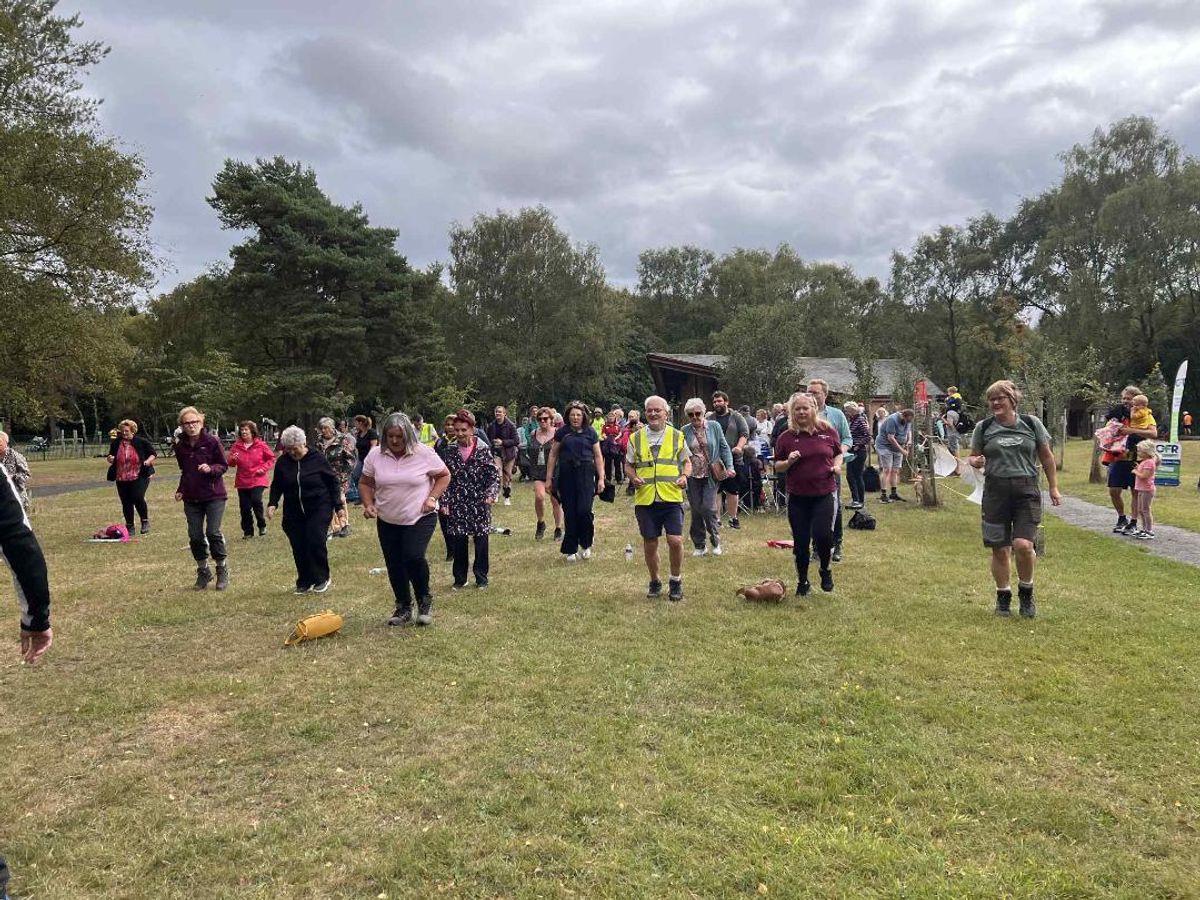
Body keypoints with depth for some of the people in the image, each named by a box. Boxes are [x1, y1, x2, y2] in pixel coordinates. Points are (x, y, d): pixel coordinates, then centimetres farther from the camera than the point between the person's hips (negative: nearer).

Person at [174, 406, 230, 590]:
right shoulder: (180, 447, 6)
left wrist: (210, 469, -22)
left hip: (214, 495, -4)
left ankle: (223, 570, 9)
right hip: (191, 498, 4)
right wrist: (180, 490, 7)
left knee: (213, 533, -9)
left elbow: (224, 465, -3)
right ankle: (203, 571, 21)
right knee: (195, 536, 4)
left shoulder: (212, 441, -8)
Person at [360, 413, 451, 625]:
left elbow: (444, 476, 2)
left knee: (414, 557, -21)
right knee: (394, 565, 9)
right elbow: (365, 483, 10)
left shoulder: (424, 454, -10)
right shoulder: (375, 456, -3)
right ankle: (403, 608, 28)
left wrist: (432, 498, -10)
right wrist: (368, 504, -6)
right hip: (387, 521, 4)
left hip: (420, 518, -4)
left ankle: (425, 601, 4)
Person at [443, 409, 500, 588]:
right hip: (458, 504, 2)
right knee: (458, 542, 4)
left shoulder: (483, 449, -6)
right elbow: (447, 479, 7)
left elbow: (494, 475, -5)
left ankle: (481, 577, 21)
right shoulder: (451, 451, 2)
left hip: (479, 503, -2)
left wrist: (491, 494, -19)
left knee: (481, 540, 5)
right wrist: (445, 502, 4)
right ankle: (460, 578, 20)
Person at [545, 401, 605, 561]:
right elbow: (553, 455, 9)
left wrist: (601, 478, 1)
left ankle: (586, 544, 12)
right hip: (566, 475, 1)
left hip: (586, 475, -1)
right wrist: (549, 478, 5)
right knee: (570, 513, 3)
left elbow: (598, 456, 8)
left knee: (584, 510, -12)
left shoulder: (590, 432, 6)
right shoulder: (562, 432, 6)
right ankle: (570, 550, 15)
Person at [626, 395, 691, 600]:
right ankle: (655, 582, 29)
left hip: (671, 498, -1)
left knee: (675, 540, -9)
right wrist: (633, 477, -6)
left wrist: (684, 476, -7)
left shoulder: (677, 436, 6)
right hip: (645, 499, 1)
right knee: (649, 543, 8)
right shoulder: (636, 438, 7)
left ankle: (676, 582, 13)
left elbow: (687, 462, 14)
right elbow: (629, 465, 15)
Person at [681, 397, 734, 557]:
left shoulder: (714, 426, 0)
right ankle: (699, 545, 18)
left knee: (708, 508, -9)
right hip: (692, 476, 2)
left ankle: (716, 542, 12)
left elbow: (724, 447, 4)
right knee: (696, 510, 5)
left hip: (710, 474, -2)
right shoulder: (685, 431, 1)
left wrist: (729, 466, -6)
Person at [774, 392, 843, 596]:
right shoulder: (786, 437, 1)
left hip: (825, 493, -1)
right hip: (797, 497, 1)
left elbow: (838, 453, 15)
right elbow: (777, 466, 7)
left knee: (823, 535, -12)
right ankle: (802, 581, 25)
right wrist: (788, 462, -14)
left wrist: (837, 465, -5)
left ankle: (825, 571, 18)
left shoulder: (828, 431, 2)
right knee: (800, 541, 6)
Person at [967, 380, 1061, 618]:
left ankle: (1026, 593, 12)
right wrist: (975, 461, -12)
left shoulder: (1031, 424, 4)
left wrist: (1054, 487, 10)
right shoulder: (984, 428, 5)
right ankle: (1003, 596, 23)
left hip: (1027, 491, -1)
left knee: (1023, 545, -14)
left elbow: (1046, 457, 12)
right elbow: (973, 456, 12)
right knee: (1000, 550, 3)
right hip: (996, 491, 1)